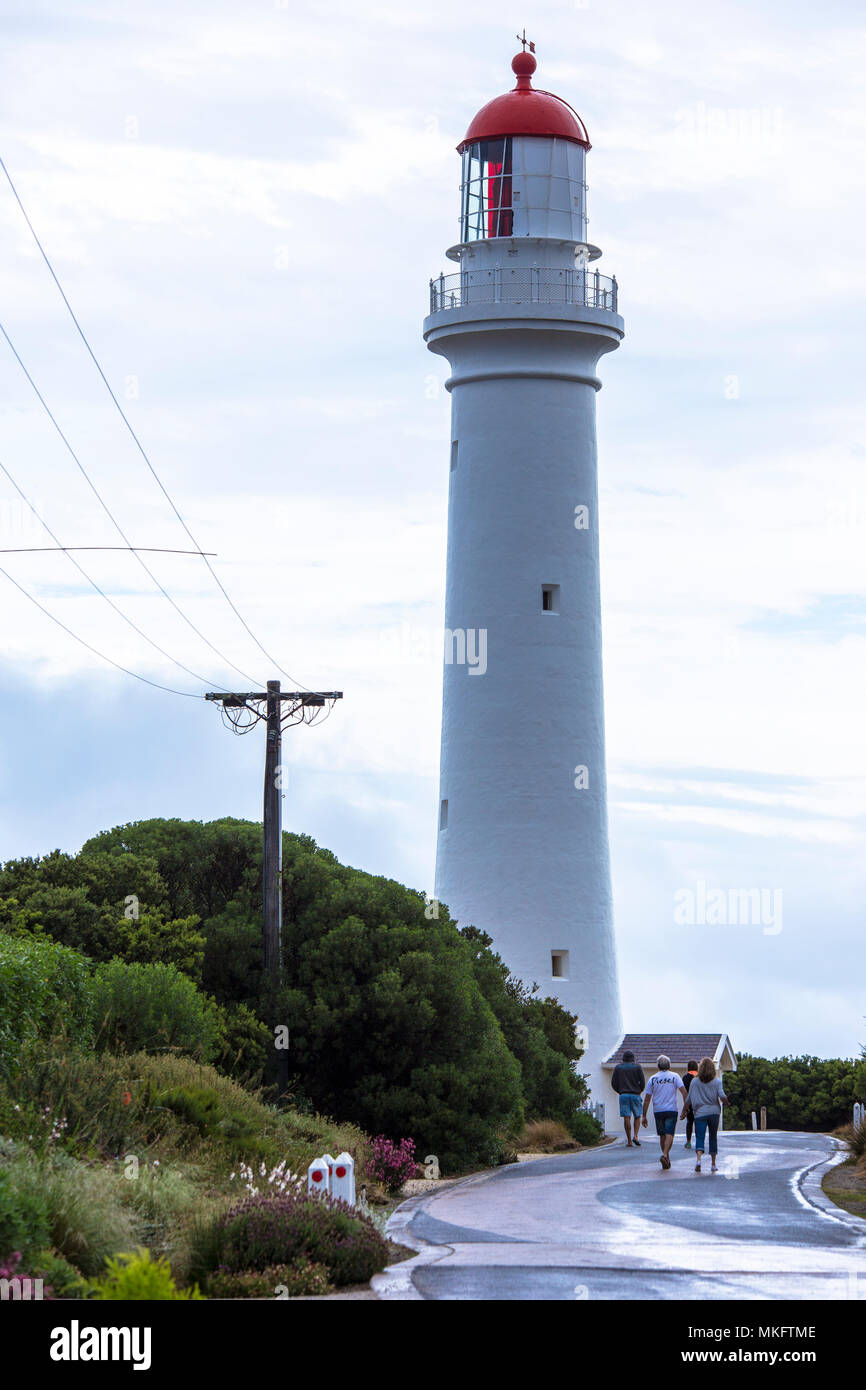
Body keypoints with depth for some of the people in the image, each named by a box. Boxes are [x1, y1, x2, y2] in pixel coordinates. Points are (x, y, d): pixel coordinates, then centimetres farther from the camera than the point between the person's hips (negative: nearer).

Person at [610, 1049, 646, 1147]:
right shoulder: (637, 1067, 3)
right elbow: (642, 1081, -3)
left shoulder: (618, 1067, 8)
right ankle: (635, 1136, -5)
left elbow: (613, 1083, 4)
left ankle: (629, 1141, -4)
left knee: (627, 1118, -2)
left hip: (623, 1095, 0)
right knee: (637, 1116, 13)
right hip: (635, 1095, 0)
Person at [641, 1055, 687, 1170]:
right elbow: (684, 1092, -9)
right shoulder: (674, 1076, 1)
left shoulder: (652, 1079, 5)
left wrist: (644, 1116, 7)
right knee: (669, 1134, -6)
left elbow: (647, 1099, 4)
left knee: (662, 1135, 12)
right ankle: (665, 1155, -26)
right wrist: (685, 1108, -4)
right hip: (672, 1109, -2)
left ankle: (667, 1160, 17)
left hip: (658, 1110, 2)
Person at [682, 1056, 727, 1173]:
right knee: (713, 1137, 12)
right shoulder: (717, 1081, -1)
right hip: (714, 1112, 1)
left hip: (700, 1113, -1)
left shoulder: (695, 1082, 1)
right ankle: (713, 1164, 14)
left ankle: (698, 1159, -27)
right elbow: (722, 1097, -10)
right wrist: (725, 1100, 13)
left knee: (699, 1137, -4)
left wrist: (683, 1112, 12)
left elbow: (689, 1100, 2)